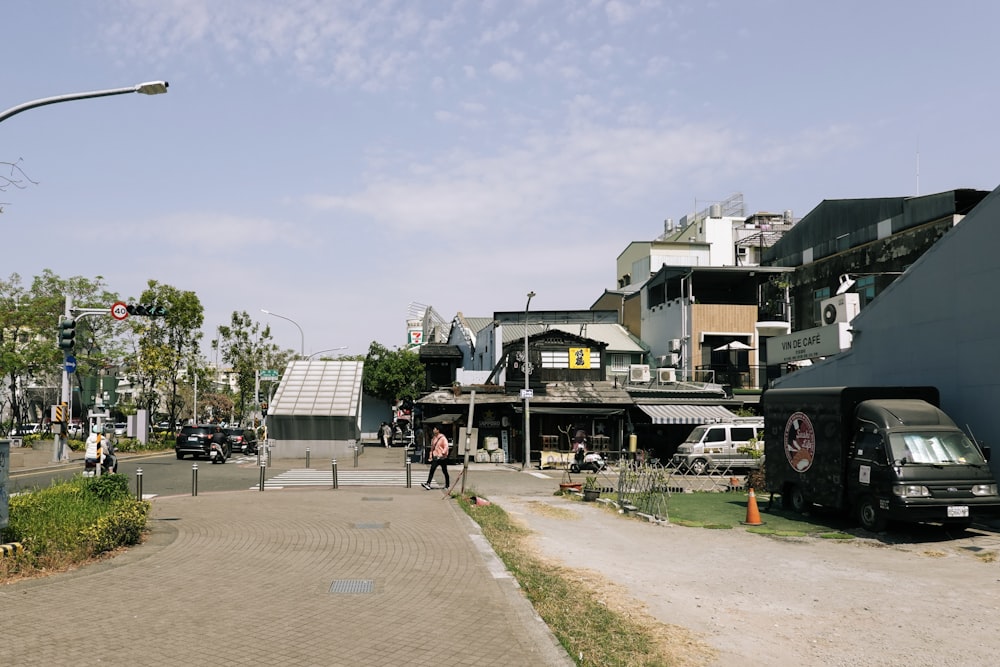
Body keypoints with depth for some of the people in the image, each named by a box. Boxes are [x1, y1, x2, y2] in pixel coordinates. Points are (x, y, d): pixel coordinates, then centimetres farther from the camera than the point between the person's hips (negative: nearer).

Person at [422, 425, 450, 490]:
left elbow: (446, 446, -16)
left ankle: (447, 484, 22)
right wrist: (431, 455, 15)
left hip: (442, 457, -5)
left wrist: (443, 452, -28)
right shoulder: (433, 438, 11)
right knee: (432, 470, -8)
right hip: (435, 457, 5)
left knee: (444, 471, 7)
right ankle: (428, 484, -15)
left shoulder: (442, 438, -10)